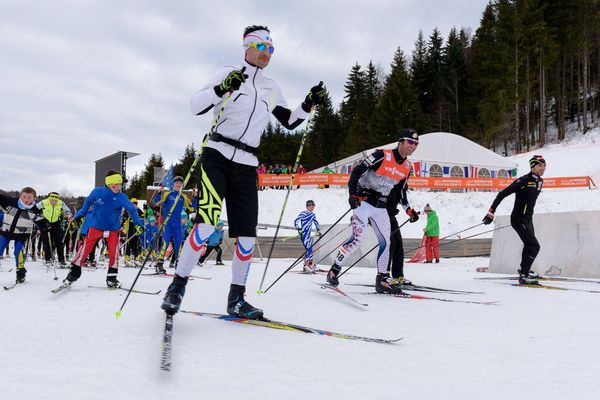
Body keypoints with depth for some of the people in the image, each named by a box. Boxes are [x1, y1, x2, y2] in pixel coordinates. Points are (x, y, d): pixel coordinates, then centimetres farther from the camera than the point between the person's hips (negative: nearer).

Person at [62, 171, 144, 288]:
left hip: (113, 230, 1)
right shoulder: (97, 192, -9)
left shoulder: (122, 197, -11)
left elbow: (132, 209, -13)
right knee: (85, 249, -4)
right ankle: (74, 273, 10)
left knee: (113, 252, -7)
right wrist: (79, 216, 14)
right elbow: (88, 202, 8)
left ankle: (111, 278, 8)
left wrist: (138, 224, -26)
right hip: (96, 227, 0)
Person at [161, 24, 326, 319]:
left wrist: (309, 104, 8)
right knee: (206, 224, -21)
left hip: (246, 166, 5)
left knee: (247, 235, 0)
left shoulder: (271, 89, 18)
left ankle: (236, 299, 12)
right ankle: (177, 287, -8)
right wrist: (222, 89, -22)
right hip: (217, 157, -5)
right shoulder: (228, 74, 3)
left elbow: (290, 122, 24)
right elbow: (196, 106, -6)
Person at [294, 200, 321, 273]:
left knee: (310, 249, 16)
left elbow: (316, 222, 28)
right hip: (304, 234, -8)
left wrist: (318, 230, 21)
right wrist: (299, 229, -27)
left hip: (309, 234, 8)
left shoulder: (313, 214, 11)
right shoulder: (303, 214, -12)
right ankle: (306, 266, -17)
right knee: (308, 249, -17)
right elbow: (295, 222, -17)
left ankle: (311, 264, 31)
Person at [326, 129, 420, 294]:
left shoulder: (407, 167, 9)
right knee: (357, 239, -15)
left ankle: (383, 279, 11)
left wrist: (409, 210, 12)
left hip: (381, 208, 7)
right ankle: (334, 270, -1)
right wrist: (353, 193, -22)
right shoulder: (382, 155, -12)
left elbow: (401, 192, 20)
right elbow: (357, 171, -14)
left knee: (386, 242, 2)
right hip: (364, 202, -7)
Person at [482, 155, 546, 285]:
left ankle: (524, 269, 47)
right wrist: (491, 212, -22)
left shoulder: (540, 181, 5)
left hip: (528, 218, 9)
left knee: (529, 244, 25)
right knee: (534, 246, -16)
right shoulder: (523, 180, -20)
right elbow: (503, 194, -20)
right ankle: (524, 276, -11)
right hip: (518, 219, -9)